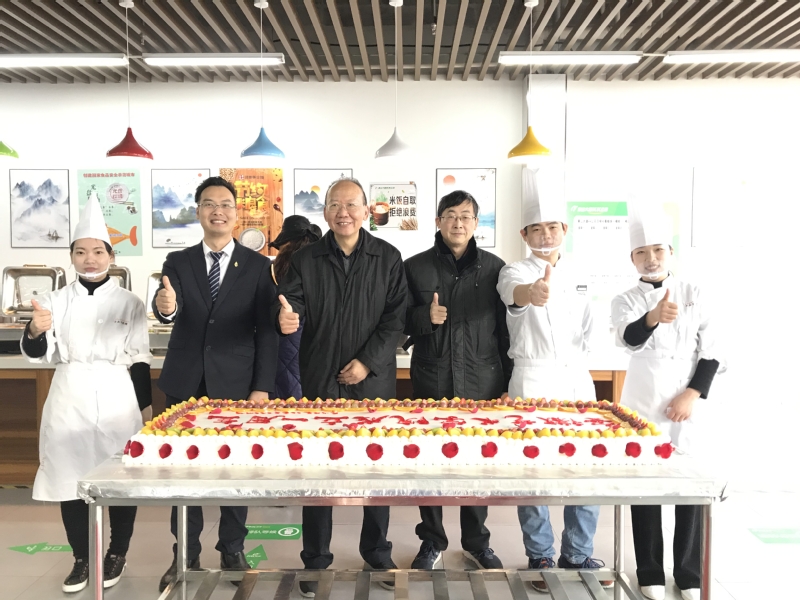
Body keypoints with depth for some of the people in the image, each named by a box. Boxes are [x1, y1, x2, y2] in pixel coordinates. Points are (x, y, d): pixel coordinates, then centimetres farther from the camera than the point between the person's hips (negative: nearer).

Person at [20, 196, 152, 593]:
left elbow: (140, 360, 1)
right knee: (70, 478, 8)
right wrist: (36, 330, -22)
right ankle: (82, 559, 24)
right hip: (70, 399, 2)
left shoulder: (129, 303, 1)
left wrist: (145, 406, 1)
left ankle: (116, 555, 25)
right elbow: (38, 354, -1)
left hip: (117, 399, -1)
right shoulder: (56, 301, 4)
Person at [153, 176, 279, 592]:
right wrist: (165, 306, -37)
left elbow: (266, 331, -3)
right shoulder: (178, 262, 4)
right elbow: (166, 312, -13)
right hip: (185, 383, 2)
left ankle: (232, 551, 21)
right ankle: (186, 554, 22)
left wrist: (262, 386, -9)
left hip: (236, 384, -1)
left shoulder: (257, 265, 0)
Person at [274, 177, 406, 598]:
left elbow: (395, 318, -3)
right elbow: (288, 303, -7)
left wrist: (368, 362, -12)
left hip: (374, 380, 0)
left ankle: (377, 554, 26)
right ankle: (315, 561, 19)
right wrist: (285, 317, -32)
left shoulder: (388, 258, 2)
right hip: (320, 381, 0)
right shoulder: (305, 260, 3)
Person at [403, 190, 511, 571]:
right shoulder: (415, 267, 3)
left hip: (482, 383, 0)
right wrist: (425, 316, -16)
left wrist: (509, 383, 3)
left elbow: (505, 327, 5)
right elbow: (398, 321, 5)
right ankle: (432, 543, 24)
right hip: (431, 382, 0)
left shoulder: (494, 268, 4)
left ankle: (476, 542, 28)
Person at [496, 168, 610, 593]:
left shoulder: (575, 274, 11)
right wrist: (532, 293, -54)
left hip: (576, 379, 5)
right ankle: (540, 558, 15)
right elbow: (514, 292, -32)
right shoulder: (516, 272, -6)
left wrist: (577, 358, 7)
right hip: (532, 380, -5)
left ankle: (578, 555, 22)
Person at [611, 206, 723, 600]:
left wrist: (693, 394, -9)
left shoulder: (693, 294, 5)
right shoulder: (626, 301, 1)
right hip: (643, 406, -1)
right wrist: (653, 317, -42)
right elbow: (629, 339, -21)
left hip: (687, 405, 1)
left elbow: (712, 351, 2)